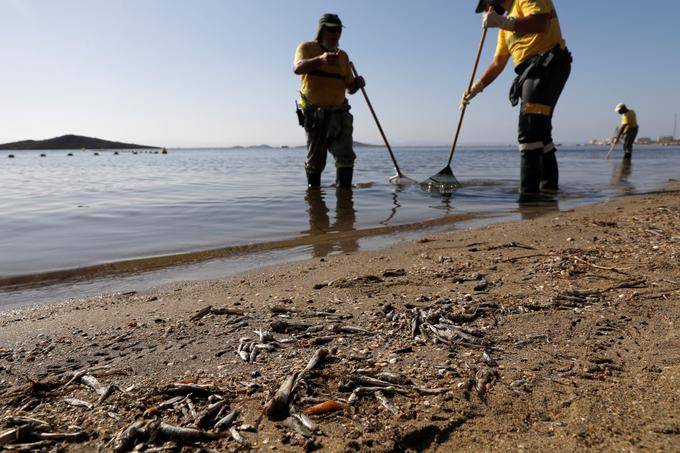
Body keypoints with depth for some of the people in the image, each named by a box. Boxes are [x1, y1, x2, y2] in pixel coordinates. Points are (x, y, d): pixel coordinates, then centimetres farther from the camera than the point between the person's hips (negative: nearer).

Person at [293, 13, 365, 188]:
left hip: (339, 113, 4)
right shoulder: (307, 47, 2)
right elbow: (297, 68, -20)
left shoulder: (343, 56, 17)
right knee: (315, 160, 3)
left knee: (346, 156, -10)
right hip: (314, 113, -3)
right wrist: (320, 59, -37)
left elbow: (349, 88, 19)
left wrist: (357, 84, -5)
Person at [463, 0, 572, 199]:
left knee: (529, 128, -20)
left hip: (548, 63, -10)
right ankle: (549, 186, 14)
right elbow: (497, 63, 27)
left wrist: (502, 22, -19)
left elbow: (540, 23, -17)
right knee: (539, 130, 8)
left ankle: (528, 191, -24)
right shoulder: (507, 25, 28)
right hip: (532, 72, 10)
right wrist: (476, 88, 20)